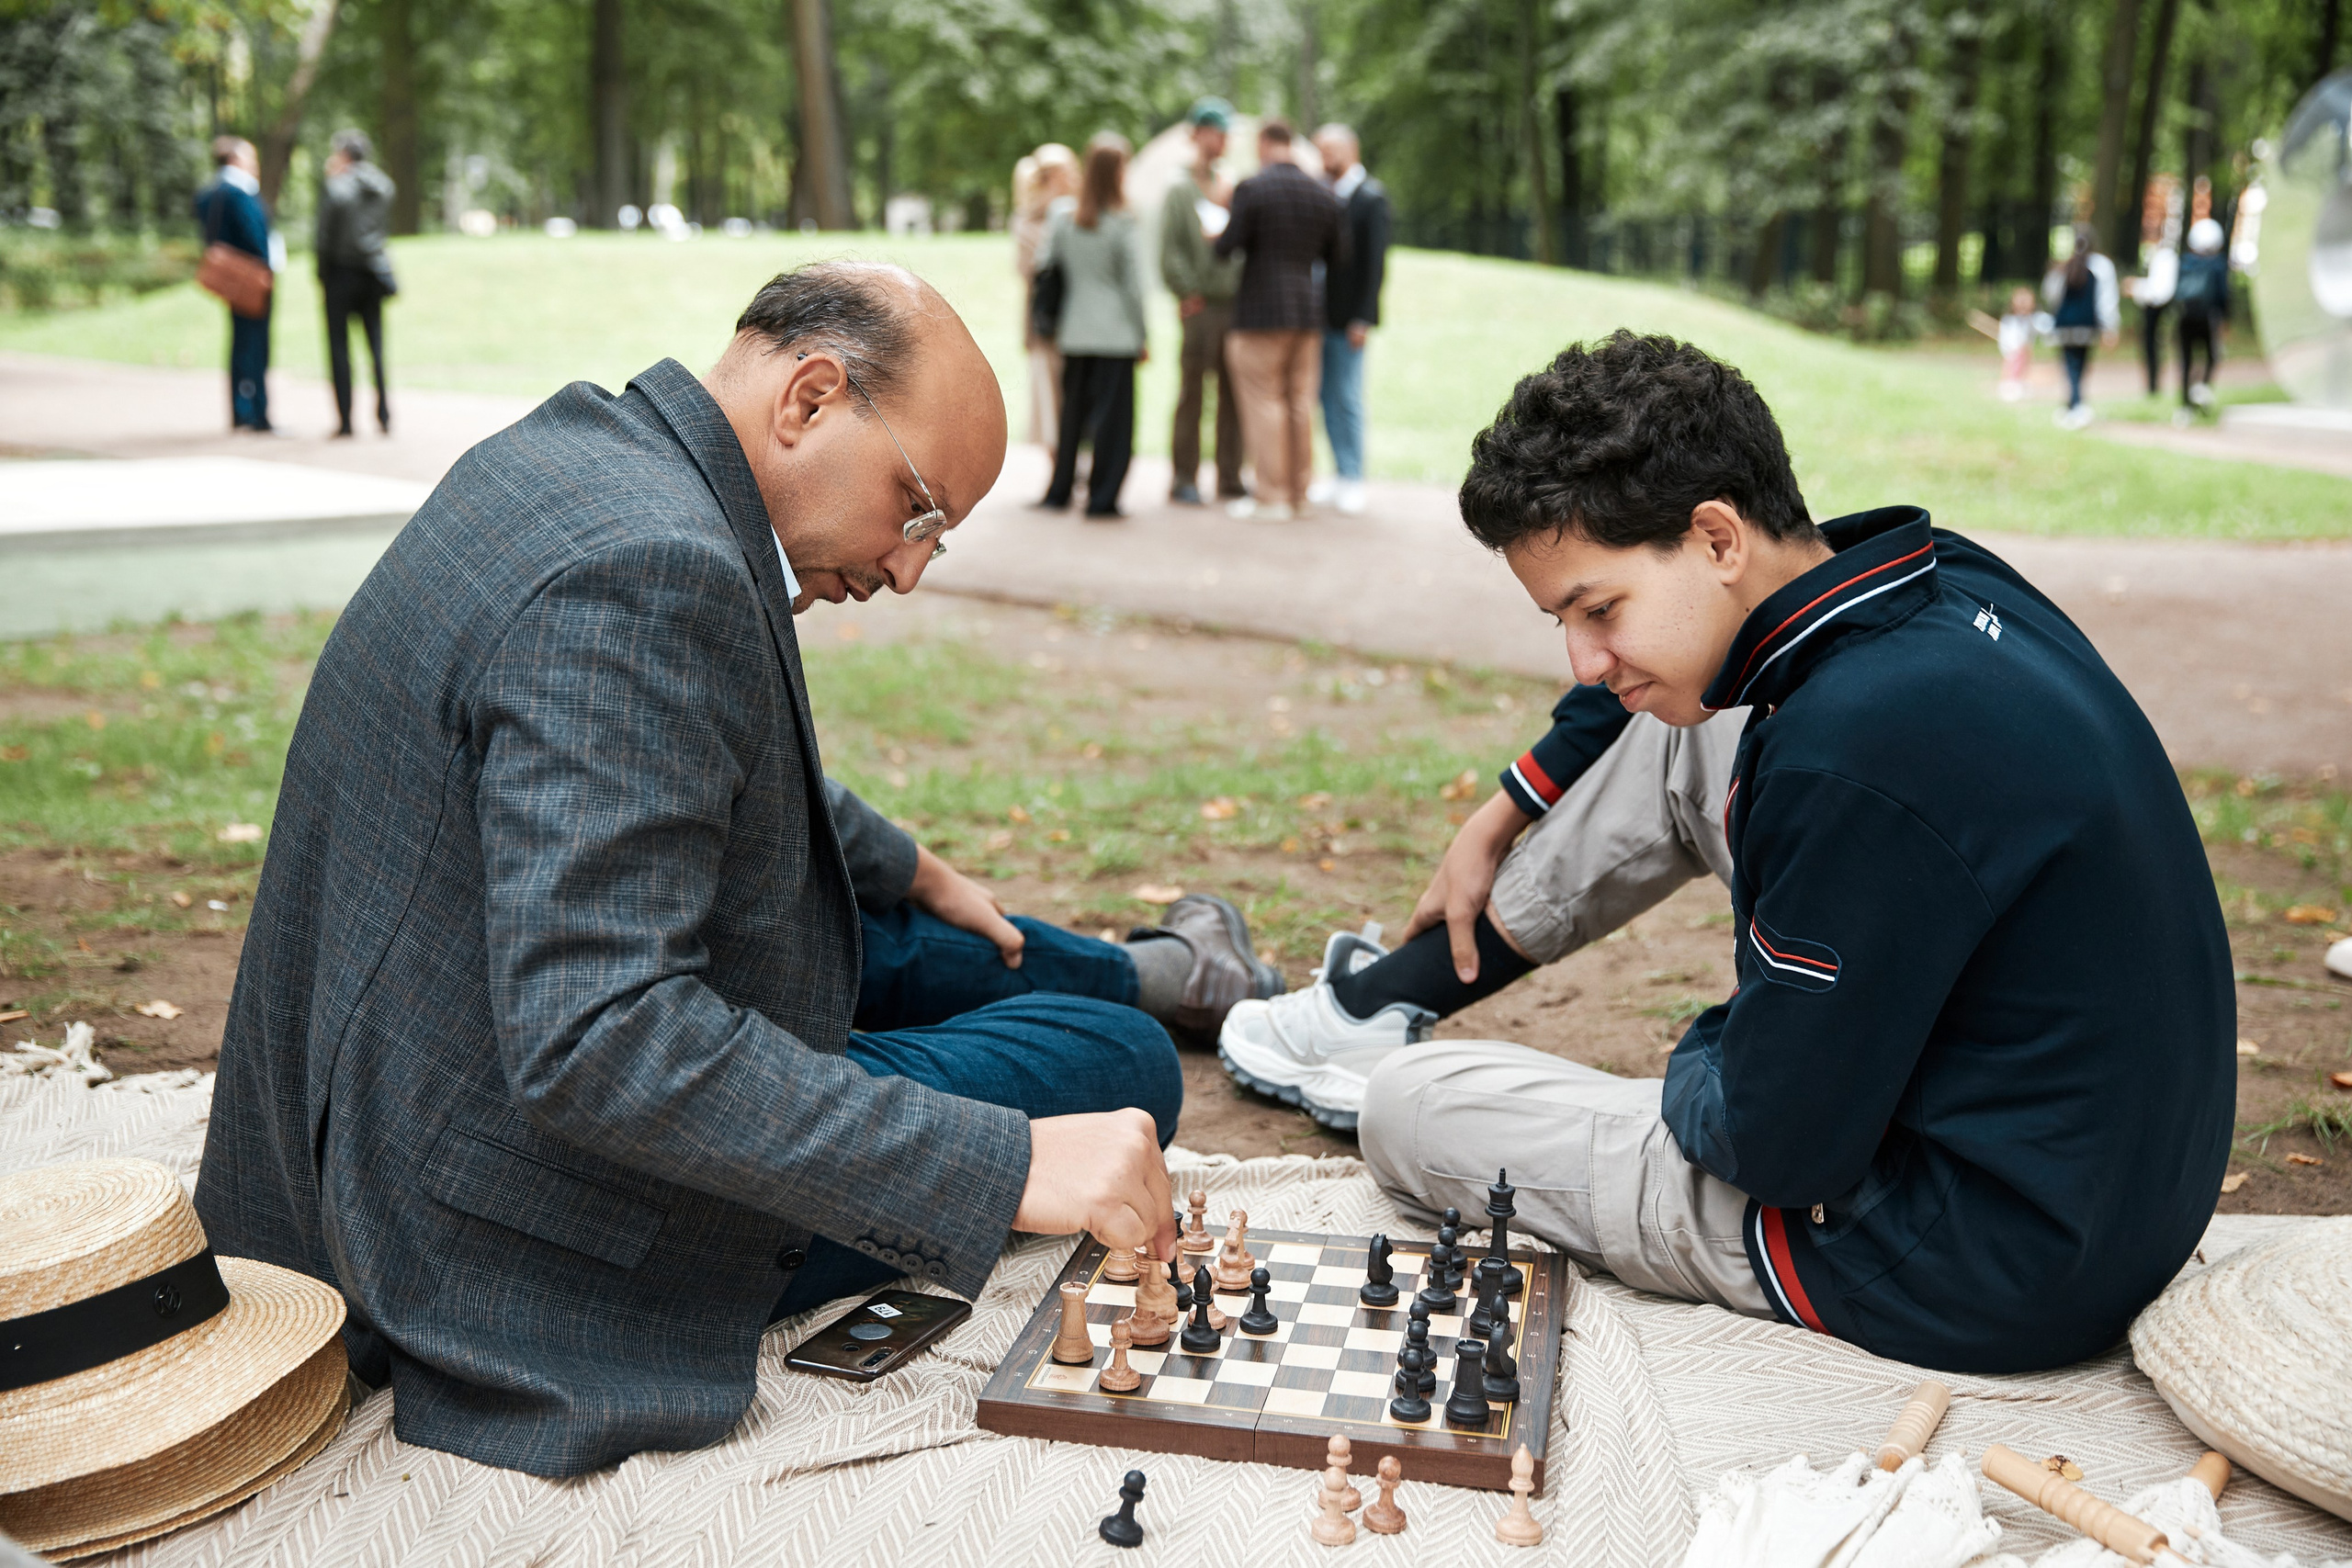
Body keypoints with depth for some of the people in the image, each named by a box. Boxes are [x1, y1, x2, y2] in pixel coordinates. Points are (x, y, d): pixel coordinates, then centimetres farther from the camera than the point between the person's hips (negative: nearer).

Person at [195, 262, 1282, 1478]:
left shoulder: (567, 452, 2)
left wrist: (903, 868, 28)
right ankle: (1151, 990, 37)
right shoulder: (642, 571, -30)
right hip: (548, 1232, -9)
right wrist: (1007, 1166, -34)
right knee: (1122, 1062, 4)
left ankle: (1147, 971, 54)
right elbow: (595, 1043, -36)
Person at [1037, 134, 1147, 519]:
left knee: (1071, 412, 15)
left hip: (1073, 334, 5)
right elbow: (1133, 284, -6)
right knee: (1112, 415, 0)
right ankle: (1102, 498, -1)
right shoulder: (1122, 224, -9)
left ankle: (1059, 490, 22)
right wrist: (1142, 337, 1)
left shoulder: (1062, 222, 3)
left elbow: (1044, 270, 7)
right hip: (1116, 335, -5)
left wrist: (1053, 326, 19)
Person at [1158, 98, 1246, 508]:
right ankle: (1184, 479, 1)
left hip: (1236, 301, 5)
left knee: (1234, 393, 6)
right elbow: (1169, 248, -6)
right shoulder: (1179, 189, 2)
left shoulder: (1232, 188, 17)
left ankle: (1230, 478, 11)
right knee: (1192, 392, -4)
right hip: (1202, 304, -5)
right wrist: (1188, 293, -9)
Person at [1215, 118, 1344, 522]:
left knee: (1265, 404, -1)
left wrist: (1216, 238, 10)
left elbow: (1229, 245, -12)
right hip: (1308, 311, 6)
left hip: (1261, 311, -5)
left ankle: (1272, 498, 1)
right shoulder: (1322, 193, 7)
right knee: (1301, 404, 10)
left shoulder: (1251, 188, -9)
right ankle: (1298, 494, 17)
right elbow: (1337, 254, 11)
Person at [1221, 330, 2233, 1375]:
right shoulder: (1930, 577, -4)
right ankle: (1384, 1000, 29)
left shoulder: (1859, 753, -33)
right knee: (1678, 727, 15)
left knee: (1406, 1108, -1)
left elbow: (1776, 1149, -22)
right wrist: (1499, 818, 25)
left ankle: (1389, 1057, 36)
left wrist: (1708, 1053, 0)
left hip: (1986, 1276, -8)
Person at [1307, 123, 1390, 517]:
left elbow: (1375, 261, -12)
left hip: (1348, 319, -7)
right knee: (1329, 397, 11)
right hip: (1321, 315, 7)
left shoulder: (1371, 197, -8)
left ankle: (1353, 483, 4)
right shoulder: (1328, 195, 12)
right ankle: (1342, 476, 19)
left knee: (1347, 398, -3)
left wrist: (1362, 319, -17)